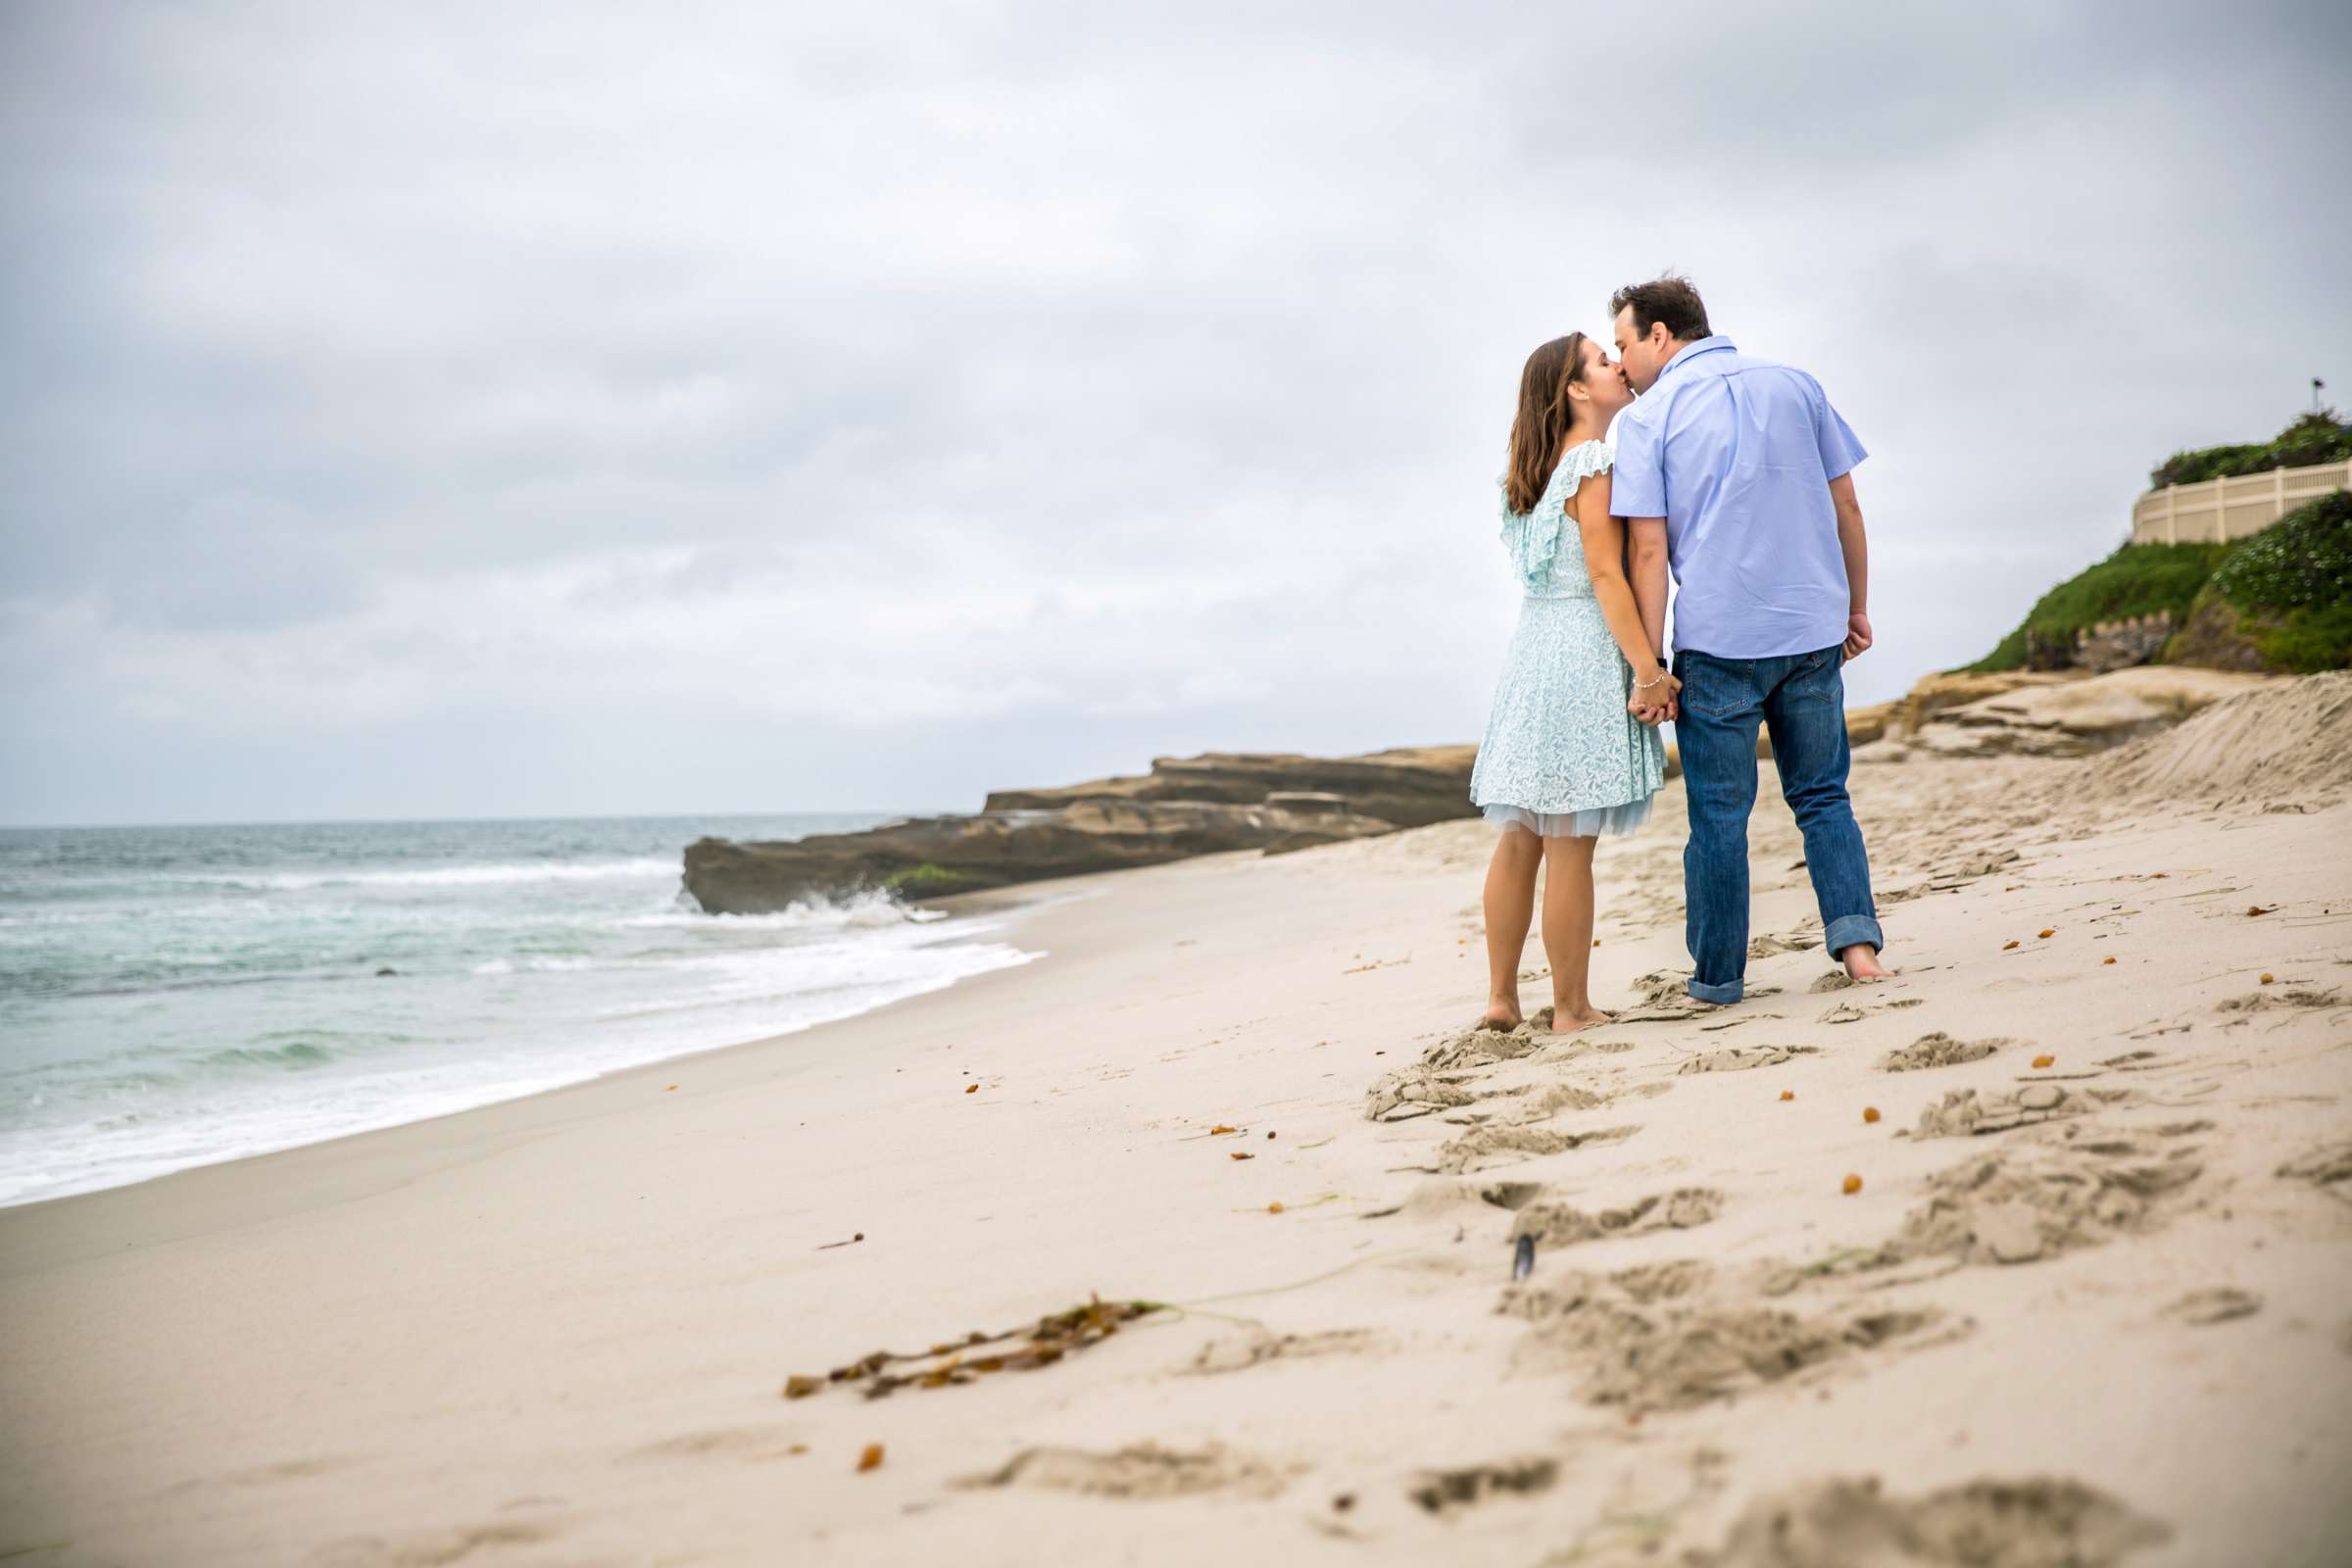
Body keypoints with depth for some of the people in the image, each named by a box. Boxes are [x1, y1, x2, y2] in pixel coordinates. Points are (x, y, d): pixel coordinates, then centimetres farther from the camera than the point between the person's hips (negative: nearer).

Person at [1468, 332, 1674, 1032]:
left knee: (1519, 836, 11)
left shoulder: (1540, 473, 16)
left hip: (1531, 649, 9)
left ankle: (1501, 997, 16)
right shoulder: (1594, 467, -10)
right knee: (1569, 844, -4)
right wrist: (1648, 667, -17)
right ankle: (1572, 1008, 2)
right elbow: (1606, 575, -17)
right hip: (1584, 653, -9)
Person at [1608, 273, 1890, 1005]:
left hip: (1717, 640, -3)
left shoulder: (1648, 417, -3)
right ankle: (1856, 937, 1)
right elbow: (1846, 508, 11)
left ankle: (1719, 974, 15)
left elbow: (1649, 548, -9)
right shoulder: (1794, 385, 10)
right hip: (1814, 631, 4)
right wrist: (1856, 609, 19)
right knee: (1823, 797, 16)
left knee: (1719, 814, 7)